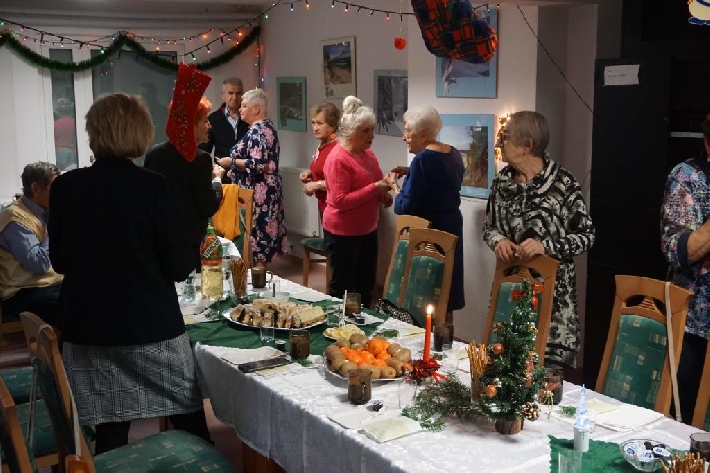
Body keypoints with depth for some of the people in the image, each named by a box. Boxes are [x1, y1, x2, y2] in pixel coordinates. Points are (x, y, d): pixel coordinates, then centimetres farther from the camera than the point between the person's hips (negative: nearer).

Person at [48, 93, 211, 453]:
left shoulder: (64, 187, -3)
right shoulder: (156, 188, -13)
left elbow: (59, 261, 7)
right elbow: (180, 267, -11)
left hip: (87, 327, 3)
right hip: (152, 326, -3)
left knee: (110, 432, 12)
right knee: (189, 425, 12)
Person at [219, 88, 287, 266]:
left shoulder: (257, 130, -18)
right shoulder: (267, 126, 13)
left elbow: (258, 164, -26)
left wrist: (231, 161, -16)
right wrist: (237, 170, 17)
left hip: (257, 192, -10)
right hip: (267, 189, 10)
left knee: (257, 232, -3)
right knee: (264, 230, 13)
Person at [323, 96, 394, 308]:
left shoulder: (367, 153, 8)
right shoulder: (338, 159, -18)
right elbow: (339, 201, -25)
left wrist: (383, 194, 3)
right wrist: (375, 188, -25)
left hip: (368, 230, 9)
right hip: (343, 233, -8)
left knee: (366, 286, 16)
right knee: (343, 290, 2)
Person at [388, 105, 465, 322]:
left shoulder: (423, 159, -19)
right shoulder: (454, 154, 7)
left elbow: (406, 207, -20)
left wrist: (396, 189, -1)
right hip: (451, 230, 9)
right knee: (445, 295, 17)